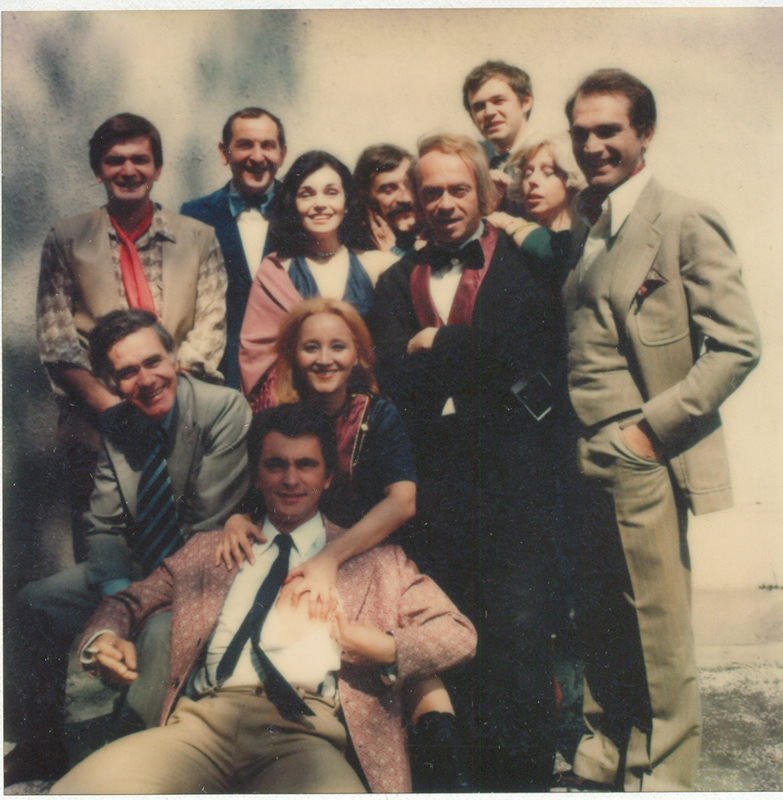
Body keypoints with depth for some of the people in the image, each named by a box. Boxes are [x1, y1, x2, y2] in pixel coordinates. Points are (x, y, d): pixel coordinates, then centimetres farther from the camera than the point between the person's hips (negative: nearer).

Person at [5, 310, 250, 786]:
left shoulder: (225, 409, -17)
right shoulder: (115, 425, 1)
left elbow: (212, 530, -19)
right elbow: (104, 527, 5)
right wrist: (118, 594, -14)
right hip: (136, 571, 7)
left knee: (162, 631, -35)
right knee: (34, 603, -2)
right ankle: (40, 745, 16)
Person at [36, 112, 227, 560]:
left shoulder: (200, 239, 7)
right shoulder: (66, 241, 6)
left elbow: (211, 328, 0)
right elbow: (56, 341, 0)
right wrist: (108, 403, -14)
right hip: (96, 426, 0)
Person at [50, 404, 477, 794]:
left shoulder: (375, 558, 19)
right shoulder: (208, 549, 26)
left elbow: (459, 633, 16)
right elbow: (129, 600, 28)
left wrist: (389, 649, -3)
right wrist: (105, 636, 3)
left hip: (305, 734, -2)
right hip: (202, 723, 3)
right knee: (75, 790, -25)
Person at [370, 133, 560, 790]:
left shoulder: (525, 260, 6)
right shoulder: (398, 280, 16)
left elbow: (521, 347, -10)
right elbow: (395, 377, 3)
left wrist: (434, 345, -1)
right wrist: (476, 359, -9)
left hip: (512, 472, -3)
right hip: (434, 481, 3)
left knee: (517, 635, 0)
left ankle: (517, 774, 14)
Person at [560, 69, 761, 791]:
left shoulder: (685, 222, -4)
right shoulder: (577, 229, 15)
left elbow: (737, 345, -9)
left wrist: (654, 425, -13)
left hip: (643, 461, -6)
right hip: (581, 462, 6)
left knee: (658, 627, 3)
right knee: (599, 621, 14)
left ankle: (662, 773, 20)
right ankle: (604, 757, 31)